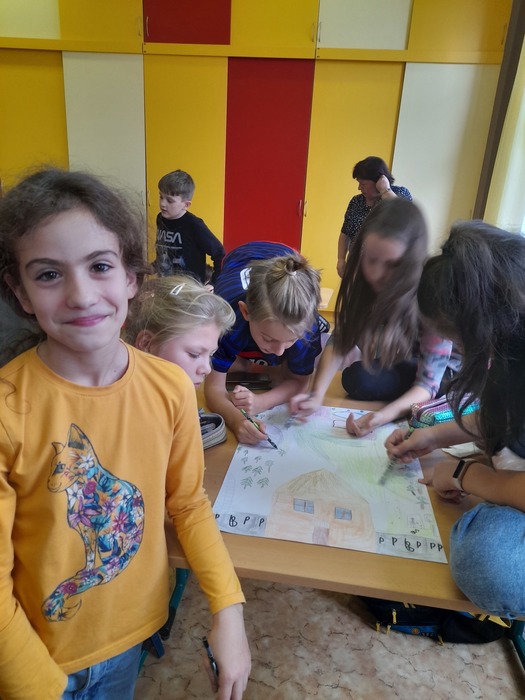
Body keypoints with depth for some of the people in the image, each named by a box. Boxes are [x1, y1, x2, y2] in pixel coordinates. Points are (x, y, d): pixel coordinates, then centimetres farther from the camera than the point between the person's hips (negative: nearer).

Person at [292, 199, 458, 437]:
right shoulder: (362, 284, -20)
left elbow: (428, 383, -31)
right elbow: (340, 341, -17)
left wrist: (384, 415, -48)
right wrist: (316, 395, -33)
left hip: (443, 372, -5)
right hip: (397, 367, 5)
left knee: (359, 379, -27)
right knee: (356, 377, -25)